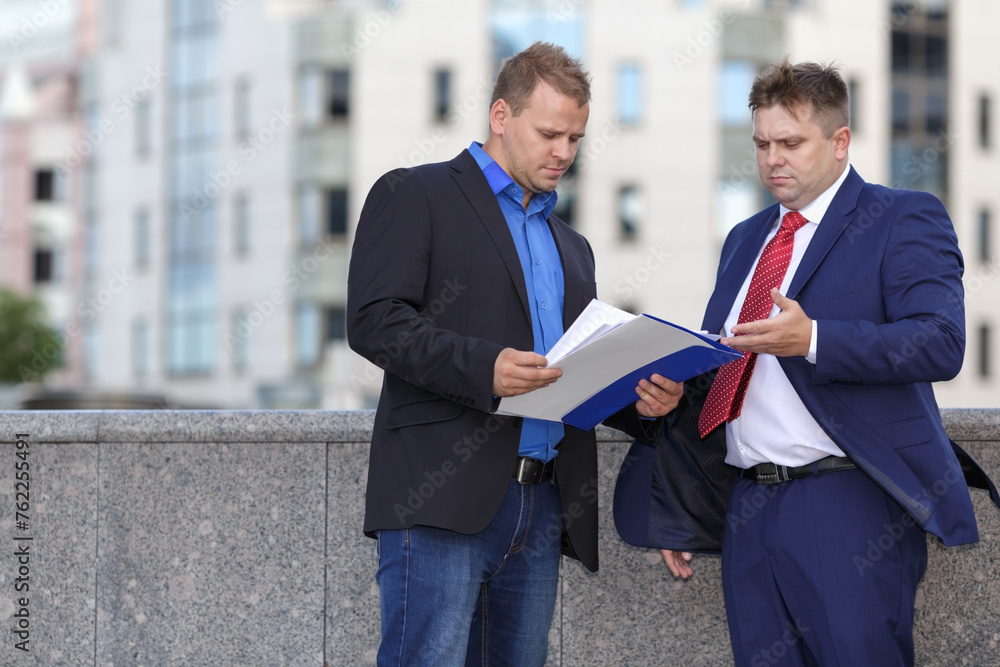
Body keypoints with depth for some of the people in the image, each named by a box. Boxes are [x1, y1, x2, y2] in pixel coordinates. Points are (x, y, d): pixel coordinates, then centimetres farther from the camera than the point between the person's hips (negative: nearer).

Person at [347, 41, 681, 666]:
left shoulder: (571, 247, 27)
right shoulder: (414, 196, 4)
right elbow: (373, 319, -9)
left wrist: (640, 401, 4)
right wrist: (482, 367, -23)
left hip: (544, 511, 7)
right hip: (443, 499, -7)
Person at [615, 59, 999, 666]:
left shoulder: (905, 220, -1)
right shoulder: (745, 239, 21)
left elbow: (941, 343, -14)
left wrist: (813, 340, -27)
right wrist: (679, 514, 21)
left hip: (850, 508, -6)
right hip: (748, 510, 6)